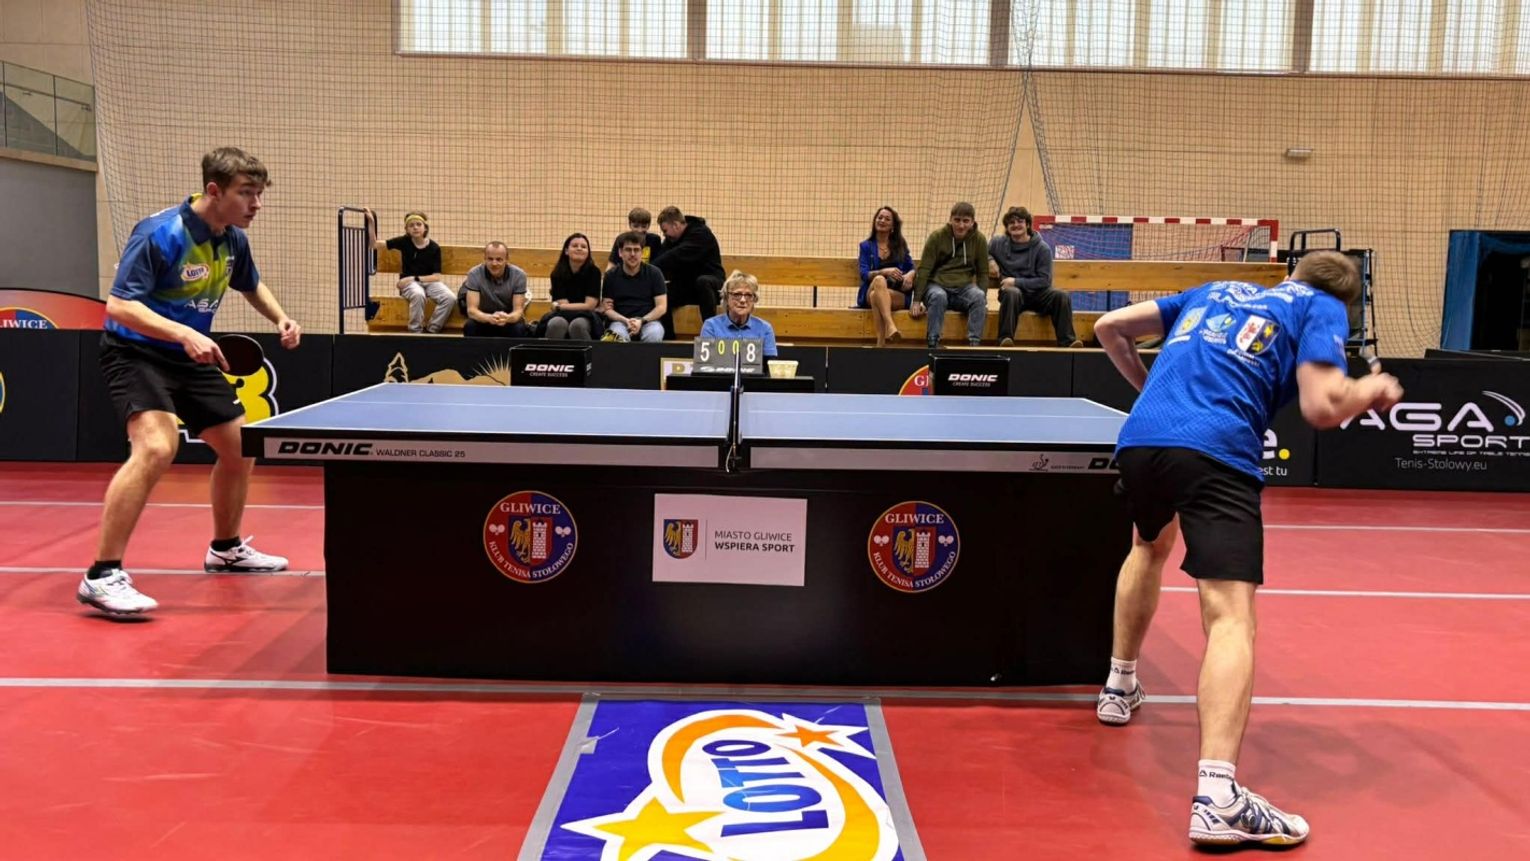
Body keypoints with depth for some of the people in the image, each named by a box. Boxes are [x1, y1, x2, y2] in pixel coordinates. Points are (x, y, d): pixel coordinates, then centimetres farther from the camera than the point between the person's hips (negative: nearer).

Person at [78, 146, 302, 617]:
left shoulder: (233, 240, 1)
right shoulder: (160, 234, -23)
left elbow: (251, 285, 23)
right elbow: (119, 306, -27)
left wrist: (280, 318, 4)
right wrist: (183, 334, -40)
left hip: (191, 357, 8)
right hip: (136, 352, -8)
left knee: (239, 447, 13)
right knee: (156, 447, -31)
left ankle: (226, 548, 37)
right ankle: (102, 576, -24)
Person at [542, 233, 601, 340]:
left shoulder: (593, 271, -3)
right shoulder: (558, 273, 1)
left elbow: (590, 305, -8)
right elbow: (563, 303, -6)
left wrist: (559, 306, -7)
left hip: (585, 317, -1)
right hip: (561, 315, 1)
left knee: (578, 325, -38)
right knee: (556, 324, -36)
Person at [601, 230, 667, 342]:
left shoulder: (654, 273, 7)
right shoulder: (611, 276, 9)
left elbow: (661, 307, 2)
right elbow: (607, 308, 6)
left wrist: (641, 321, -15)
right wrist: (626, 321, -13)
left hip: (649, 320, 1)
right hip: (620, 321, -1)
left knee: (654, 334, -35)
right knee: (618, 335, -37)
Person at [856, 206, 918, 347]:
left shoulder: (900, 245, 17)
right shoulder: (866, 246, 13)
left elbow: (912, 268, 15)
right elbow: (864, 274, -1)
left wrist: (910, 275, -12)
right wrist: (884, 272, -21)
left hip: (898, 295, 1)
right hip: (870, 294, -1)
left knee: (877, 296, -35)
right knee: (879, 280, -37)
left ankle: (880, 343, -46)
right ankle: (890, 326, -54)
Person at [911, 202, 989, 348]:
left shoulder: (979, 239, 3)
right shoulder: (937, 237, -2)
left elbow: (983, 272, 9)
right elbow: (924, 269, -3)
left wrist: (983, 300, -1)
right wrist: (917, 300, -7)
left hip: (964, 287, 2)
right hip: (937, 285, -2)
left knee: (979, 297, -30)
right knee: (938, 297, -35)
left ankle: (974, 343, -27)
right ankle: (932, 344, -30)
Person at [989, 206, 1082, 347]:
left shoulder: (1042, 248, 1)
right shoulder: (998, 243, 8)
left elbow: (1045, 281, -3)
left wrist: (1016, 282, -13)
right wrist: (990, 260, 2)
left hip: (1037, 294, 1)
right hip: (1012, 292, -1)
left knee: (1061, 296, -29)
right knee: (1012, 293, -38)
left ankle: (1067, 341, -31)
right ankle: (1005, 339, -42)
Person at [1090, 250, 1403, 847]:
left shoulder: (1214, 292, 31)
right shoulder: (1321, 307, 16)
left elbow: (1109, 328, 30)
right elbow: (1321, 407, 0)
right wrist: (1373, 389, 21)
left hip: (1139, 439, 6)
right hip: (1216, 452, -6)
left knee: (1151, 544, 36)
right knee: (1230, 615, -13)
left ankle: (1119, 687, 44)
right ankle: (1217, 797, -29)